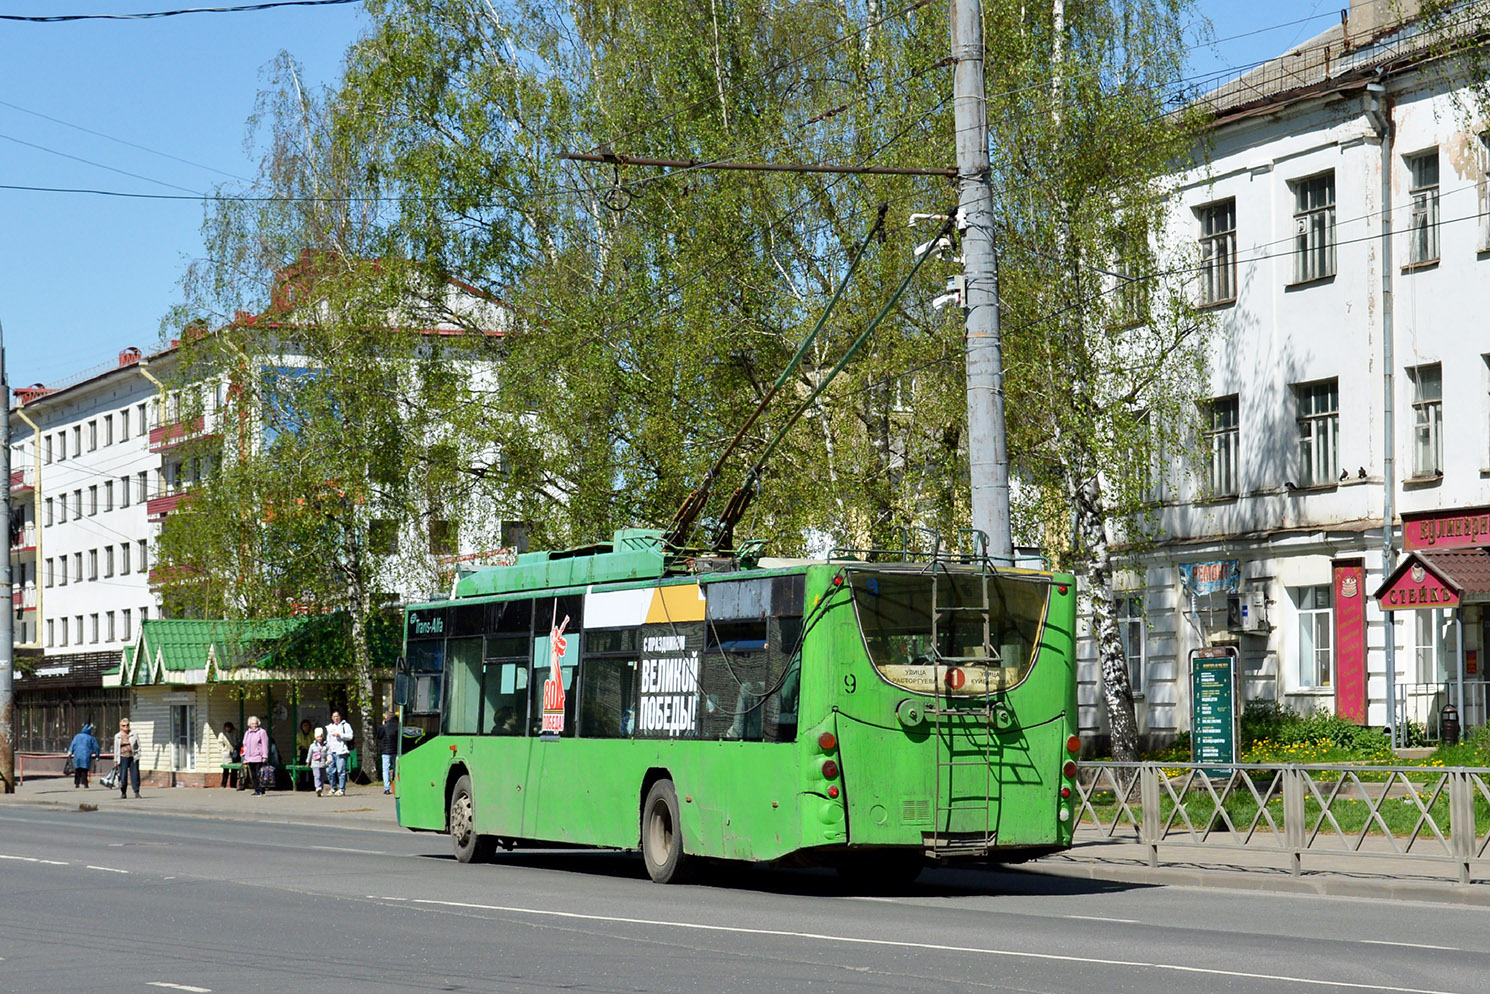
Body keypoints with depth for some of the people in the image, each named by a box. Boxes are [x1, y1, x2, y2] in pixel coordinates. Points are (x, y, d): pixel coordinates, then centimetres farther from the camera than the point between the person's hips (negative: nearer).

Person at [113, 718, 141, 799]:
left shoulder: (134, 734, 6)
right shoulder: (117, 736, 10)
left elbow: (138, 746, 9)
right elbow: (116, 749, 13)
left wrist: (138, 755, -3)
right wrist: (116, 760, 10)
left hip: (133, 757, 0)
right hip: (123, 757, 0)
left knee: (135, 774, -5)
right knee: (123, 776, -3)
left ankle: (136, 792, 1)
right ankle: (123, 793, 10)